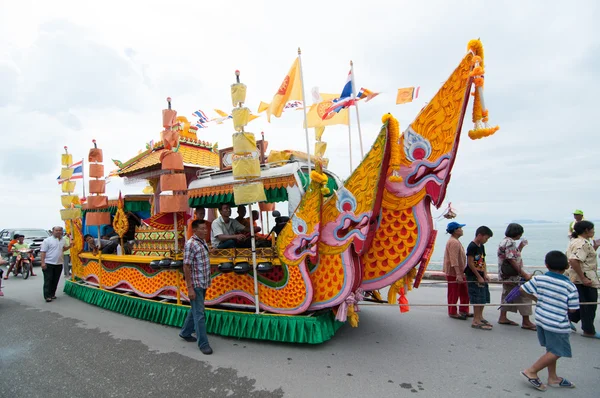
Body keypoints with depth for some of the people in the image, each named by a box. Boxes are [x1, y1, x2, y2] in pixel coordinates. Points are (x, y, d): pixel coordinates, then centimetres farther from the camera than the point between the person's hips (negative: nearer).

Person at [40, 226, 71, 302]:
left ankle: (52, 294, 22)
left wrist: (69, 246, 2)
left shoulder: (63, 240, 11)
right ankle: (47, 296, 2)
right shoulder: (47, 240, -7)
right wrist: (43, 263, -16)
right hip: (48, 264, -5)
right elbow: (43, 252, -10)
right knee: (48, 280, -2)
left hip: (59, 264, 5)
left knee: (55, 280, 11)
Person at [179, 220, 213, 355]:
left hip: (203, 284, 8)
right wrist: (190, 288, -20)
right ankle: (203, 343, 11)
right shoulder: (190, 244, -18)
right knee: (199, 314, 0)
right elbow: (186, 267, -19)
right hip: (196, 285, -8)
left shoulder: (203, 242, 8)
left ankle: (185, 333, 40)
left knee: (194, 310, 22)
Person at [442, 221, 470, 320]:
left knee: (464, 292, 17)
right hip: (453, 273, -10)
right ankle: (452, 313, 14)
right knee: (454, 294, 2)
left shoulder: (456, 241, 14)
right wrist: (458, 274, -30)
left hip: (459, 272, 10)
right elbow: (454, 260, -27)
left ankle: (463, 311, 29)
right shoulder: (453, 242, -21)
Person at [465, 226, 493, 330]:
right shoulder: (472, 246, -16)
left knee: (484, 298, 16)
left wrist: (485, 274, 2)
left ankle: (480, 317, 30)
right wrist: (479, 277, -15)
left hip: (481, 276, 9)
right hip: (473, 277, -9)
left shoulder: (481, 246, 12)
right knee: (477, 299, -6)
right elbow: (470, 263, -19)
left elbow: (483, 261, 16)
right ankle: (476, 321, 2)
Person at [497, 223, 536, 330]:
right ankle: (526, 322, 4)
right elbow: (512, 261, -24)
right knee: (524, 296, -2)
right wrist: (524, 274, -21)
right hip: (512, 276, -11)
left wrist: (521, 246, 16)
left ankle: (503, 318, 23)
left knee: (507, 295, 16)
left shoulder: (505, 241, 14)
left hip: (506, 275, 11)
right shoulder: (510, 243, -19)